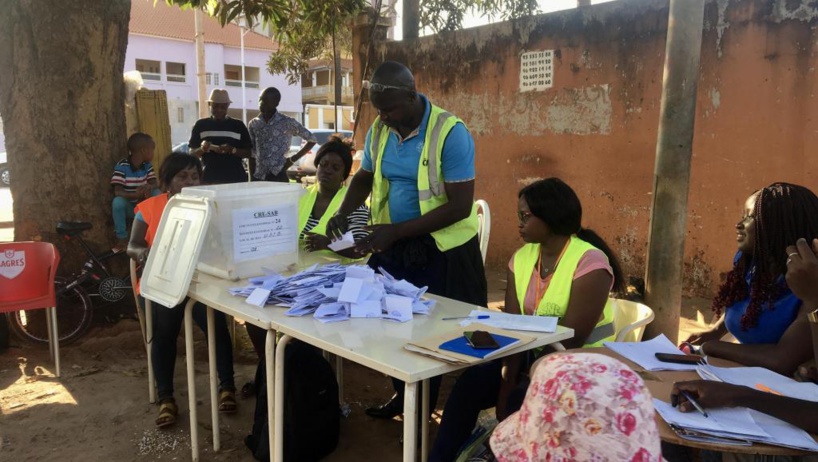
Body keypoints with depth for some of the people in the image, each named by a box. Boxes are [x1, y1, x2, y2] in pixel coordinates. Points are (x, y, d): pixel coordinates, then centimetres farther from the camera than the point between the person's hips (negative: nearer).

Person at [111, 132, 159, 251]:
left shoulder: (147, 166, -2)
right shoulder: (121, 167, -19)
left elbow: (153, 183, -10)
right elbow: (118, 192, -26)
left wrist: (149, 187, -35)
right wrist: (135, 195, -44)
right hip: (128, 207, -4)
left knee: (156, 193, -22)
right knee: (118, 201, -35)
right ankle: (122, 238, -18)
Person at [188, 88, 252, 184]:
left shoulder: (238, 125, 7)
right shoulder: (201, 125, 8)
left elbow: (248, 153, 5)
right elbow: (192, 153, 8)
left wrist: (233, 150, -13)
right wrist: (202, 148, -13)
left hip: (235, 177, 0)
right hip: (209, 178, 0)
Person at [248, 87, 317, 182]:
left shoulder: (287, 122, -3)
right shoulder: (253, 124, 9)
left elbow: (312, 139, 5)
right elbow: (251, 155, 14)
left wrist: (293, 159, 1)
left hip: (278, 176, -4)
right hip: (258, 178, 4)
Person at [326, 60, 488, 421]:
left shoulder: (450, 133, -21)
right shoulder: (379, 130, -2)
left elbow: (460, 206, -23)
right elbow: (364, 177, 14)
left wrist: (396, 231, -27)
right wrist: (344, 212, -7)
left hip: (442, 251, -6)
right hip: (393, 246, 6)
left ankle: (424, 408, 27)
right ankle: (402, 395, 37)